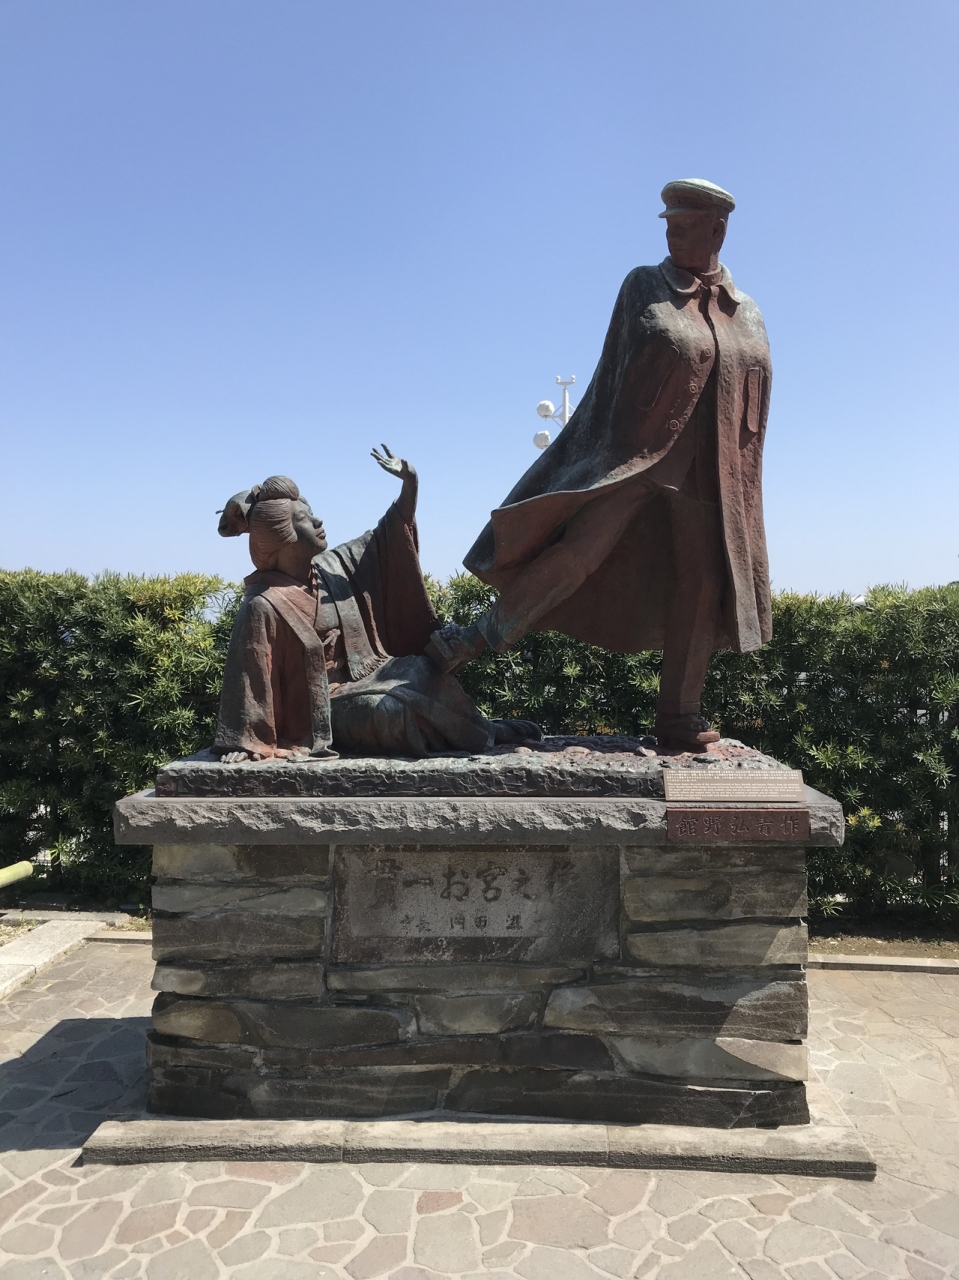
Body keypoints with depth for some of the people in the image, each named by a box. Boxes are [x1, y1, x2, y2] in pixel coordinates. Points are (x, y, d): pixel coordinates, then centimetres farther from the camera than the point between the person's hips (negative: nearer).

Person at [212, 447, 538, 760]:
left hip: (367, 677, 8)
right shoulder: (264, 605, -19)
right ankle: (480, 736, -14)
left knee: (418, 669, -15)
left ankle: (477, 726, -6)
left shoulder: (333, 567, 2)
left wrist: (410, 482, 0)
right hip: (327, 706, -8)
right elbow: (247, 676, -17)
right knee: (387, 710, -29)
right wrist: (240, 741, -18)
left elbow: (384, 540, 10)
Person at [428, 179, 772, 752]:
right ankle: (485, 634, -5)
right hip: (635, 452, -3)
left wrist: (743, 484, 8)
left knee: (700, 586, 1)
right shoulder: (643, 287, 5)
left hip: (708, 472, 3)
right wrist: (614, 452, -7)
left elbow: (754, 406, 14)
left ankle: (679, 716, 8)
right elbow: (620, 372, 1)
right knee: (577, 548, -18)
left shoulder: (748, 315, 13)